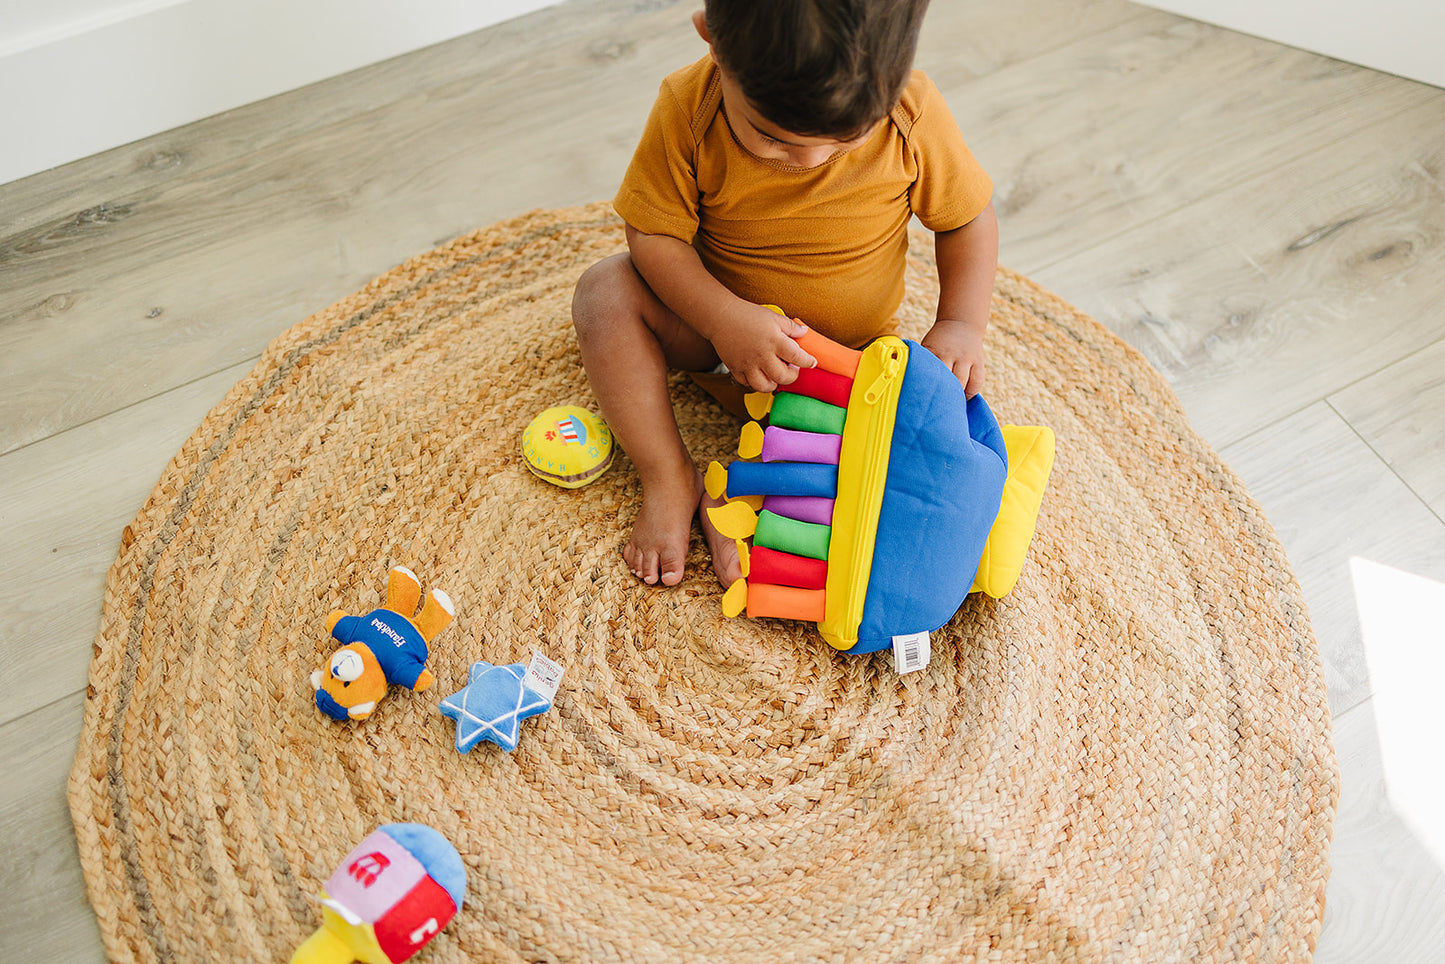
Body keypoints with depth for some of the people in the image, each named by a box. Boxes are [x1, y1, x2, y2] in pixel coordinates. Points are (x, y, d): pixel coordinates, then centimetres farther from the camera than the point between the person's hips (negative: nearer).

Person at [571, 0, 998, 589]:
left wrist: (961, 324, -21)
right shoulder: (688, 107, -26)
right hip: (719, 321, 0)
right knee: (604, 292, -22)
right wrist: (724, 319, -32)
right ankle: (669, 479, -14)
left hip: (852, 349, 0)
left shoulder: (913, 115, -24)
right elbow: (654, 234, -18)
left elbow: (968, 216, -8)